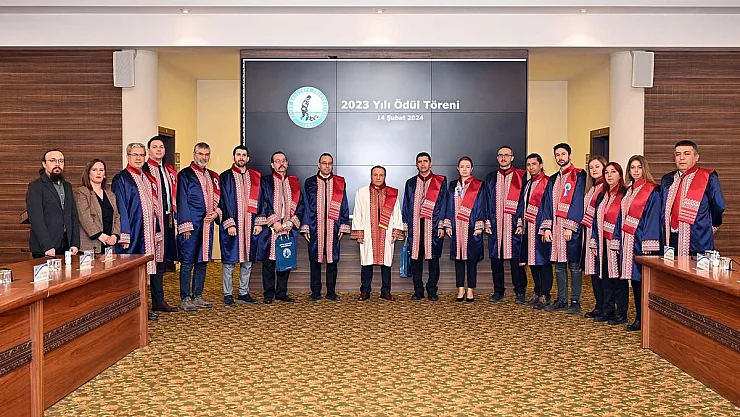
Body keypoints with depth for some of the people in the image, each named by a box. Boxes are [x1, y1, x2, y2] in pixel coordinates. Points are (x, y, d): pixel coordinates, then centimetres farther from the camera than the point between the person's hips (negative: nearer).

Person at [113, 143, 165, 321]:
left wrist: (157, 231, 14)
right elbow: (120, 209, -11)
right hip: (133, 233, -7)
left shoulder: (147, 178, 16)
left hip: (149, 232, 7)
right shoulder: (121, 179, -5)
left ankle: (158, 301, 18)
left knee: (148, 268, 11)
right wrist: (124, 236, -17)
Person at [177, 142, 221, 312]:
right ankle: (185, 298, 5)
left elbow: (218, 199, 19)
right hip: (191, 225, -6)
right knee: (187, 263, -2)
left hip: (207, 225, 7)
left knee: (202, 261, 11)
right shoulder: (185, 175, -3)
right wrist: (185, 226, -13)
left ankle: (198, 296, 20)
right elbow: (182, 201, -8)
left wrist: (216, 213, -2)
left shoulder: (213, 176, 16)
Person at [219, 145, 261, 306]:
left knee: (247, 261, 9)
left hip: (250, 225, 4)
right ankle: (228, 295, 7)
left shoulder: (255, 177, 12)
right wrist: (229, 223, -13)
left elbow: (258, 201, 10)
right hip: (231, 224, -4)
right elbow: (225, 202, -5)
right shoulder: (225, 177, 1)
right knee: (229, 261, -1)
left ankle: (244, 293, 18)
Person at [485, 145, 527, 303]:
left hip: (514, 223, -3)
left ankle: (520, 292, 5)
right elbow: (486, 201, 13)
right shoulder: (491, 178, 15)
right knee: (496, 257, 5)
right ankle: (498, 291, 15)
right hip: (495, 224, 3)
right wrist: (487, 222, 3)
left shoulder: (521, 176, 4)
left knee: (515, 257, -4)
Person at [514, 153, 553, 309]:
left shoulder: (546, 182, -9)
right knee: (532, 261, 12)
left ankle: (545, 296, 3)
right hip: (528, 228, 8)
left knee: (542, 261, -3)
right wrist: (520, 223, 11)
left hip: (540, 228, -8)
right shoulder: (528, 184, 17)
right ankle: (537, 293, 21)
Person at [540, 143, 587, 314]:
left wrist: (570, 227, -17)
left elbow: (578, 202, -11)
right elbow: (547, 204, 13)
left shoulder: (579, 176, -3)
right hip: (555, 227, 6)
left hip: (572, 228, -6)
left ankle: (575, 301, 5)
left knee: (574, 265, -2)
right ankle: (561, 300, 17)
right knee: (559, 265, 10)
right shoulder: (553, 180, 17)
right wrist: (546, 227, 2)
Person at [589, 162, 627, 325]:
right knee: (605, 277, 10)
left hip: (618, 242, -6)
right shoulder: (602, 196, 15)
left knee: (618, 276, -2)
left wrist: (620, 242, -18)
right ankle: (607, 310, 19)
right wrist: (594, 242, 10)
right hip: (604, 242, 6)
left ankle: (621, 313, 7)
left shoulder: (625, 194, -6)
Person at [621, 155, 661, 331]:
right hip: (629, 240, 7)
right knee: (634, 278, 10)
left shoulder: (652, 191, -7)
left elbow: (653, 217, -14)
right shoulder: (629, 191, 16)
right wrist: (620, 239, 13)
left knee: (642, 279, -6)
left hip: (642, 240, -7)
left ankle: (644, 319, 1)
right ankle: (638, 316, 17)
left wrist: (647, 243, -20)